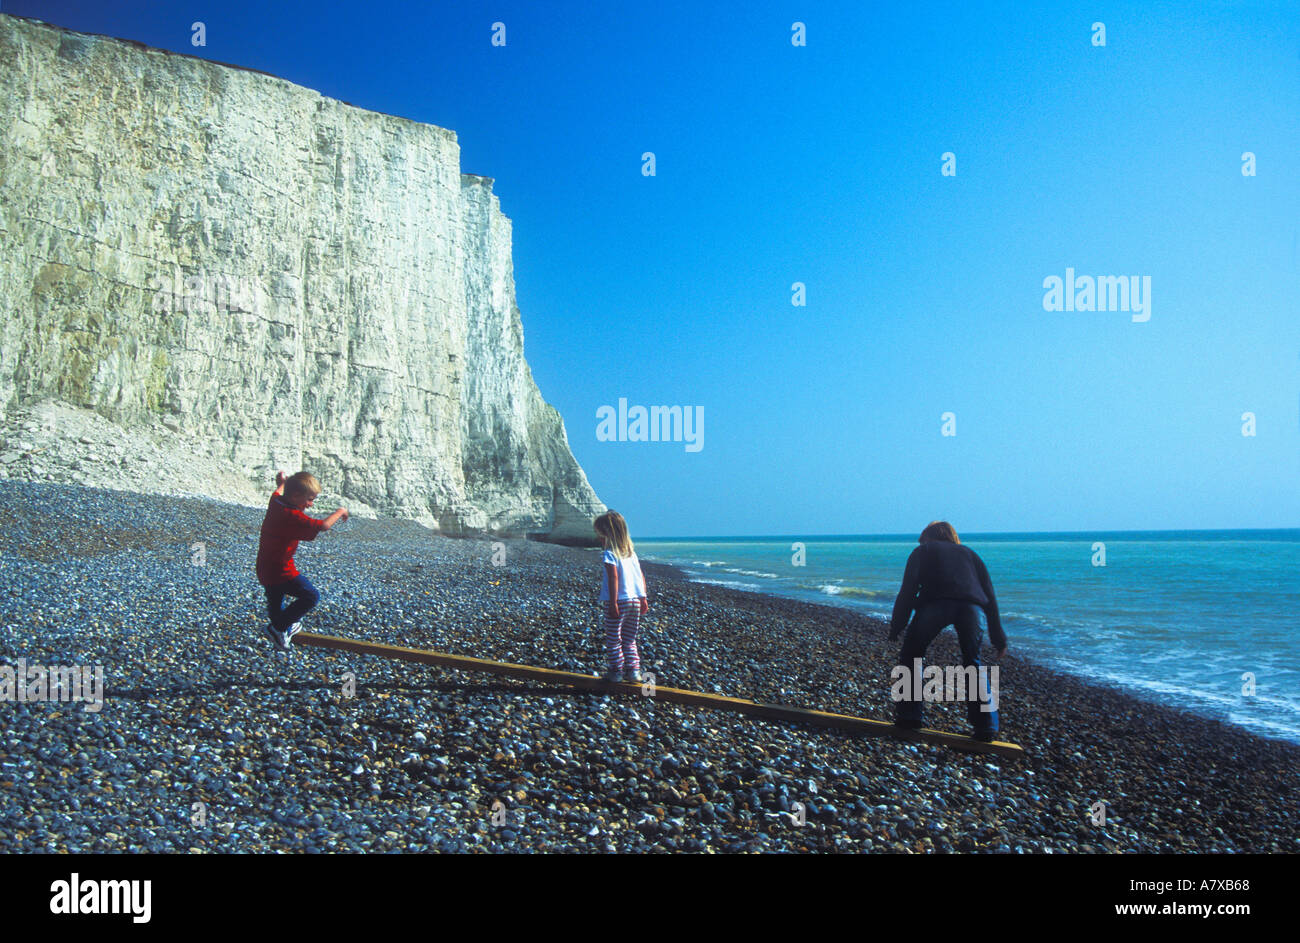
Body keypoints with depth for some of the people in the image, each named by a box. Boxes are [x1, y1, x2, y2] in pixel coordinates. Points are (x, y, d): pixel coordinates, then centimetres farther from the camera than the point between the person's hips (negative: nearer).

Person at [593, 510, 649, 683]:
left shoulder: (609, 554, -9)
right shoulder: (631, 552, 12)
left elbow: (614, 577, -19)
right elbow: (641, 576, 13)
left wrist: (613, 602, -20)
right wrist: (643, 598, 17)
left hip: (619, 602, -7)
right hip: (635, 601, 7)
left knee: (613, 639, 6)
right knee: (630, 639, 17)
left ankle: (616, 671, 9)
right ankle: (634, 670, 12)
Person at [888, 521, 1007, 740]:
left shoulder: (923, 551, 26)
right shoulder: (969, 553, 34)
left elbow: (909, 589, 12)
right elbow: (990, 595, 29)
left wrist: (896, 627, 11)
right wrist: (998, 638, 30)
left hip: (936, 603, -3)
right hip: (970, 606, 3)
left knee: (910, 657, 16)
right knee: (973, 666, 21)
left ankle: (909, 716, 11)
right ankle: (985, 726, 14)